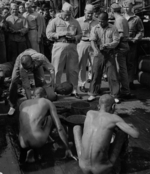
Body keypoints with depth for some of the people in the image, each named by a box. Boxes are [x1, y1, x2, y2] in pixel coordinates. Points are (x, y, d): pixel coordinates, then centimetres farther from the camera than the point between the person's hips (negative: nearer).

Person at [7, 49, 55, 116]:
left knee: (41, 81, -15)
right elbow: (26, 86, -37)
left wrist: (51, 81, -41)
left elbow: (51, 69, -31)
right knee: (14, 81, -17)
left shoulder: (40, 58, -45)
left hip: (36, 63, 1)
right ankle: (12, 106, 0)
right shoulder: (21, 67, -42)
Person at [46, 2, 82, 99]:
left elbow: (80, 35, 11)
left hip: (72, 47, 3)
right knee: (57, 70, 0)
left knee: (73, 70, 4)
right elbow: (48, 34, -2)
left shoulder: (75, 22, 14)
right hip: (59, 46, -2)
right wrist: (60, 34, -13)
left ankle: (74, 90, 14)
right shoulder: (55, 21, 6)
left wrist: (74, 37, -9)